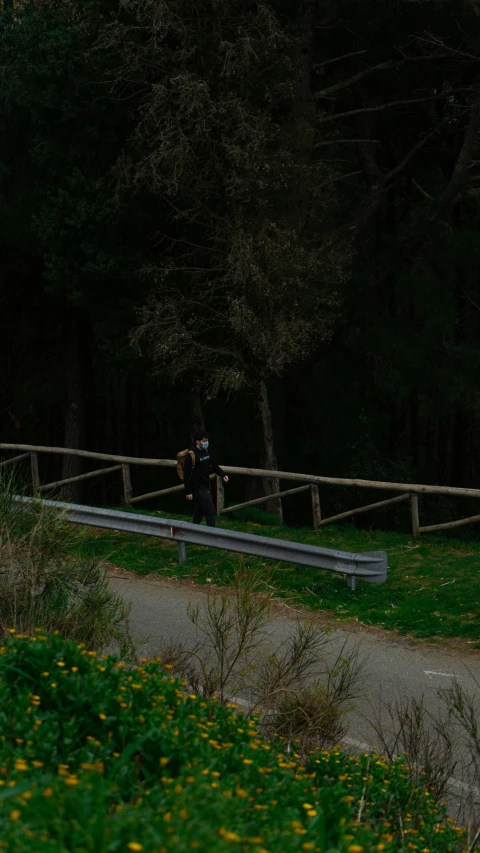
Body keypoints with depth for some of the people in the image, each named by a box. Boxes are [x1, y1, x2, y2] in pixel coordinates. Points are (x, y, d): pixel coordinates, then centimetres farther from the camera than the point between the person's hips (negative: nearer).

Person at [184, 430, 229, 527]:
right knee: (210, 511, -10)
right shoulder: (191, 455, -18)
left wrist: (223, 475, -2)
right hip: (198, 489, -8)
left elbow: (214, 465, 15)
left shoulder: (206, 451, 6)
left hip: (206, 486, 8)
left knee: (199, 511, 17)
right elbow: (186, 474, -17)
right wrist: (188, 492, -17)